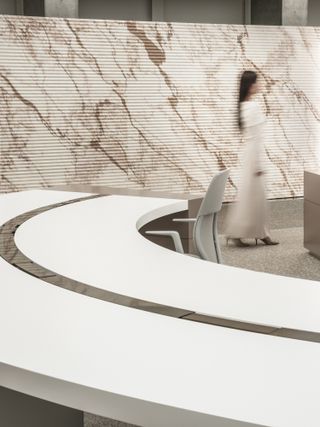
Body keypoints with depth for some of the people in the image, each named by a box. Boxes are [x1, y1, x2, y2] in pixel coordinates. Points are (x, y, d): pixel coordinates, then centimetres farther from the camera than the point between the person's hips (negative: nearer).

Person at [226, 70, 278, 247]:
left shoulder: (246, 105, 11)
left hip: (253, 154, 10)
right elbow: (254, 137, -20)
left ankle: (261, 234, 18)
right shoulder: (252, 107, -18)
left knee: (257, 195, 12)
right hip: (253, 155, -10)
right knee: (250, 195, -3)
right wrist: (258, 164, -18)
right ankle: (236, 233, 4)